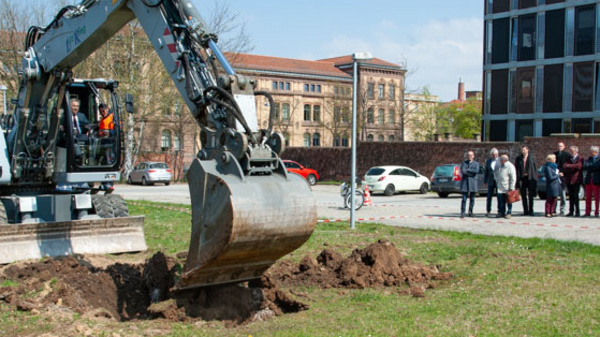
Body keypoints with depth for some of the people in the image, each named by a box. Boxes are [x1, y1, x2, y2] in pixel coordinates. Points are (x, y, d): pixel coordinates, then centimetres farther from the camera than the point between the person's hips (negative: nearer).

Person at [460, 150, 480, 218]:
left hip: (473, 182, 1)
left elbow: (476, 171, -10)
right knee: (464, 198, -7)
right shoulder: (464, 163, 10)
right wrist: (472, 172, -10)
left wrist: (467, 170, -9)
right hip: (465, 182, -1)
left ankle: (470, 212, 14)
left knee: (472, 198, 4)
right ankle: (462, 213, -7)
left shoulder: (476, 164, 10)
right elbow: (462, 171, -7)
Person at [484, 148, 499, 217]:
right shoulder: (488, 161, 9)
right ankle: (488, 211, 8)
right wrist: (485, 180, 5)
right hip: (491, 181, 3)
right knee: (489, 196, 2)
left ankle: (500, 210, 11)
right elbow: (486, 171, 11)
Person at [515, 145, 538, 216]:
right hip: (522, 178, 1)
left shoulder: (532, 158, 2)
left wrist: (535, 178, -2)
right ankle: (525, 211, 12)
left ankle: (531, 211, 9)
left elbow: (535, 168, 4)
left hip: (530, 178, -1)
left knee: (531, 196, 2)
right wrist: (517, 179, -1)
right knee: (523, 196, 5)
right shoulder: (518, 158, 6)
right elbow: (516, 169, 5)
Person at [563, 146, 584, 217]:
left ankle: (577, 212, -1)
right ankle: (571, 211, 10)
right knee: (571, 197, 6)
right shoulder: (569, 159, 17)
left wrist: (569, 166, -9)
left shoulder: (580, 159, 1)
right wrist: (573, 167, -13)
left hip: (576, 180, -5)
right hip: (569, 180, 5)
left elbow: (579, 166, -17)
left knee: (575, 196, -7)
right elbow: (564, 166, 1)